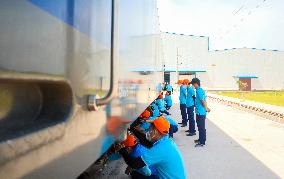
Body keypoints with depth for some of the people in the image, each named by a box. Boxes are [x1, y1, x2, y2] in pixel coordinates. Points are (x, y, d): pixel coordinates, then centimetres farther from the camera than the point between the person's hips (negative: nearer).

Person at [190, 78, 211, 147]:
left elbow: (203, 101, -20)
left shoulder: (199, 91, -17)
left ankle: (202, 142, 6)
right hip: (201, 112, 10)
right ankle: (201, 139, 33)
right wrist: (206, 107, 13)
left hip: (200, 112, -10)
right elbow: (203, 101, 15)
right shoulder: (201, 90, 13)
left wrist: (206, 108, -11)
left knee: (201, 127, -2)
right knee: (200, 127, 20)